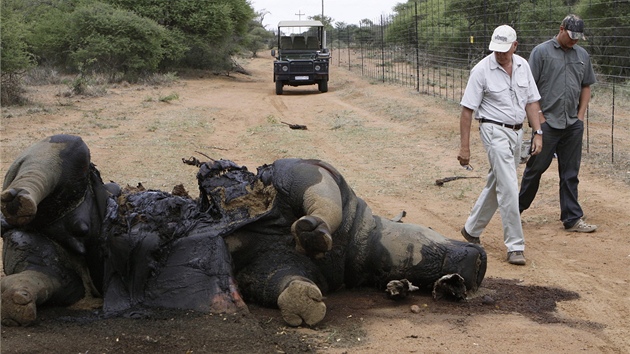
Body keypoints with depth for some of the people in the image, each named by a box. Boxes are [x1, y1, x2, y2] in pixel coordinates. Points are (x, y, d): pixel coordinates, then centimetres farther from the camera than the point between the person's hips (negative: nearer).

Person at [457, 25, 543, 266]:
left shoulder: (522, 66, 4)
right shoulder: (482, 70, -13)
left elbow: (531, 101, 11)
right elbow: (467, 110, -11)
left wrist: (538, 133, 2)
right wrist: (465, 147, -12)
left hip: (517, 131, 6)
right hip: (495, 131, -6)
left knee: (496, 184, 15)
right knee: (509, 188, -12)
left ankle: (471, 230, 31)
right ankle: (515, 247, -7)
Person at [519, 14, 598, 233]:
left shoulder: (582, 55, 12)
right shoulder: (541, 51, -3)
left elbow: (586, 87, 18)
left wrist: (580, 116, 7)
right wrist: (539, 118, -10)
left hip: (573, 125, 5)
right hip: (547, 123, -4)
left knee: (570, 174, 7)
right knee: (535, 168, 3)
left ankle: (572, 219, 11)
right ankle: (517, 208, 19)